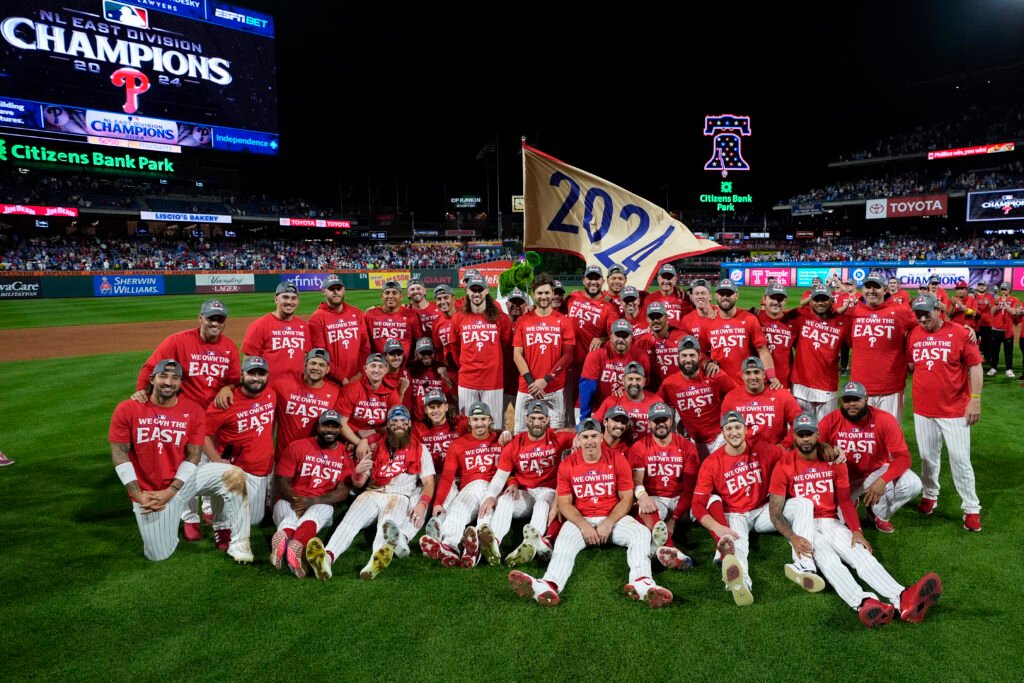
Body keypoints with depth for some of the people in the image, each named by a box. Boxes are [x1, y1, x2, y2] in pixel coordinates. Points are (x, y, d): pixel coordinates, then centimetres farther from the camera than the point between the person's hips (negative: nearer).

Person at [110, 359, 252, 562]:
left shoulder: (193, 410, -6)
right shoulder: (127, 409, -7)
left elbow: (193, 456, -6)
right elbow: (119, 454, -7)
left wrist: (171, 491, -16)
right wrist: (137, 494, -14)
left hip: (182, 480, 1)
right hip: (150, 492, -1)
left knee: (233, 474, -25)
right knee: (159, 555, -4)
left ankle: (238, 541, -15)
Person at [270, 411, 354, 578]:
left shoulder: (345, 456, 9)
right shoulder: (297, 447, 7)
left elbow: (343, 492, 0)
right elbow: (281, 481, 3)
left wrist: (312, 501, -16)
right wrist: (296, 501, -18)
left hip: (322, 504, 0)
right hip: (289, 501, 0)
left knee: (320, 511, -37)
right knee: (292, 516, -37)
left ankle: (283, 538, -68)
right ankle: (297, 547, -71)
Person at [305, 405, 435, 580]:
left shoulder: (420, 450, 13)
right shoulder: (376, 448, 18)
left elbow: (428, 483, 4)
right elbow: (357, 484, 16)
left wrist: (422, 504, -17)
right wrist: (358, 472, -9)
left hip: (401, 497, -2)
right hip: (373, 494, 2)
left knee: (387, 524, -35)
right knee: (350, 520, -29)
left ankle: (377, 560, -64)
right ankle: (327, 556, -54)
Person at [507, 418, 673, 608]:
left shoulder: (618, 460, -2)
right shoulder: (567, 465, -1)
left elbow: (626, 499, -1)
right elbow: (564, 503, -1)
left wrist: (608, 524, -14)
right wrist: (583, 526, -16)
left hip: (614, 518, 1)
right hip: (580, 520, 0)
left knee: (641, 533, -26)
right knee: (564, 541, -30)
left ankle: (641, 583, -48)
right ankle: (549, 586, -54)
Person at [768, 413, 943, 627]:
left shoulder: (834, 462, 6)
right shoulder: (784, 466, -7)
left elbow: (845, 501, 8)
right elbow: (775, 512, -9)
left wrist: (856, 531, -8)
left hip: (831, 523, 4)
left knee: (861, 553, -23)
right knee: (827, 559, -32)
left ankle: (903, 600, -46)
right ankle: (863, 603, -56)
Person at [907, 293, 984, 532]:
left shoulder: (959, 333, -9)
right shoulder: (913, 335, 1)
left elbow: (975, 367, -7)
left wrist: (975, 400, -10)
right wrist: (920, 386, 2)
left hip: (955, 410, -3)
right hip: (922, 409, 3)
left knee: (960, 459, 2)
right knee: (928, 456, 14)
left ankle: (971, 508, 14)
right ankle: (930, 495, 32)